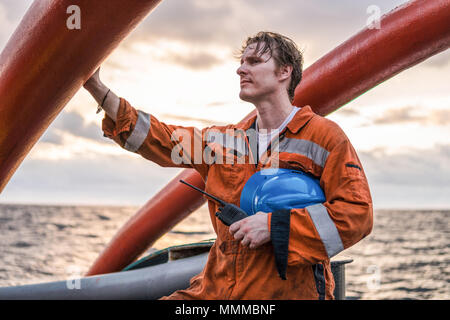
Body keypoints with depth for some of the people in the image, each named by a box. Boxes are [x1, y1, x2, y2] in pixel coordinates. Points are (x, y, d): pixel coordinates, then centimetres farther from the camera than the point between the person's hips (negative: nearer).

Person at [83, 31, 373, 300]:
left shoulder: (324, 136, -1)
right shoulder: (225, 140, 17)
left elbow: (357, 212, -9)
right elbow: (160, 140, 19)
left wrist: (275, 224, -16)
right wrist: (98, 89, 14)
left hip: (290, 291, -4)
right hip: (218, 289, 5)